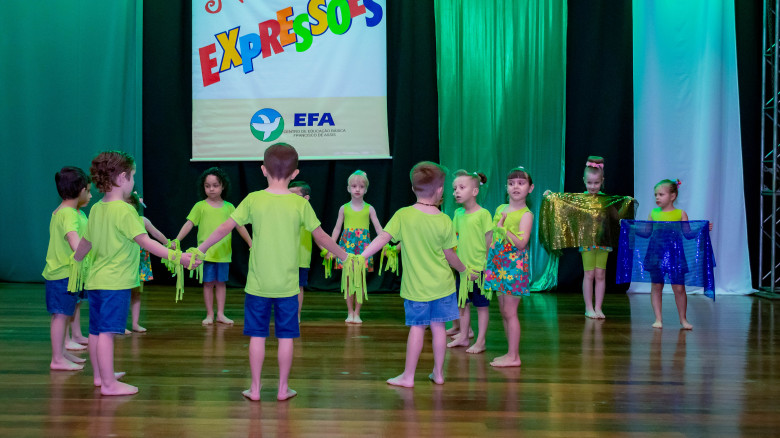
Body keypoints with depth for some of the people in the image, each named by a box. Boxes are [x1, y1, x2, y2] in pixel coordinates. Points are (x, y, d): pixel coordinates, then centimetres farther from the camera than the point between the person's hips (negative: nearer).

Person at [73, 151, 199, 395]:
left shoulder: (97, 209, 10)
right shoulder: (124, 211, -16)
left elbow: (86, 242, 21)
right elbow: (145, 242, -22)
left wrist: (75, 261, 40)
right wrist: (177, 256, -25)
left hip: (95, 280, 9)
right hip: (115, 283, -9)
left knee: (96, 330, 16)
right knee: (107, 331, -7)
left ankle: (99, 375, 30)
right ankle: (109, 384, -4)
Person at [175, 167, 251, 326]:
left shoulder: (229, 207, 6)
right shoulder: (200, 206, 0)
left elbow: (240, 226, 12)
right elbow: (189, 224, -5)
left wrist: (251, 243, 12)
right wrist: (176, 240, -15)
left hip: (223, 253, 2)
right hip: (206, 253, -2)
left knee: (221, 283, 9)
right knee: (208, 283, 4)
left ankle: (220, 314, 16)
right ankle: (209, 314, 12)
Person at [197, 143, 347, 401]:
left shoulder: (253, 199, -5)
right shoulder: (300, 203, -6)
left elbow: (225, 228, -4)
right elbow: (321, 237, 0)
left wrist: (199, 250, 8)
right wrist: (344, 256, 14)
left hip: (258, 283, 0)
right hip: (287, 284, 0)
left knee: (257, 335, 9)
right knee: (286, 336, 9)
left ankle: (255, 388, 15)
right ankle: (283, 389, 16)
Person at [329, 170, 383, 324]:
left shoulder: (369, 209, 5)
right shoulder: (344, 208, 7)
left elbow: (378, 228, 3)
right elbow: (337, 229, 11)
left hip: (363, 245, 0)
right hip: (347, 244, 1)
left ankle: (357, 313, 11)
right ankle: (350, 312, 12)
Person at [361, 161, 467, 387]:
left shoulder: (403, 215, -10)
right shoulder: (444, 221, -8)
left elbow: (383, 238, -18)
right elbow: (450, 256, 1)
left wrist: (360, 257, -18)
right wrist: (464, 269, 18)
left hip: (416, 286, -1)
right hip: (442, 284, 1)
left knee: (417, 328, 5)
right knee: (438, 326, 9)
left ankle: (408, 376, 9)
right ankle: (438, 372, 20)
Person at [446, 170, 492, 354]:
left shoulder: (483, 214, -12)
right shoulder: (458, 213, 6)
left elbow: (489, 241, -10)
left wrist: (487, 265, -12)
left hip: (479, 267, -6)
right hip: (461, 266, 6)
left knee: (481, 304, 4)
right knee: (463, 303, 15)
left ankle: (480, 341, 12)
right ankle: (463, 337, 28)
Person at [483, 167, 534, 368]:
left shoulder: (526, 214, -10)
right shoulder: (500, 209, 11)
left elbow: (521, 243, -21)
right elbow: (491, 237, 18)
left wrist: (502, 228, -17)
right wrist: (485, 261, 17)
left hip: (515, 266, -7)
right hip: (498, 265, 7)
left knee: (509, 312, -5)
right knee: (504, 311, 11)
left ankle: (513, 357, 1)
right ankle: (511, 353, 20)